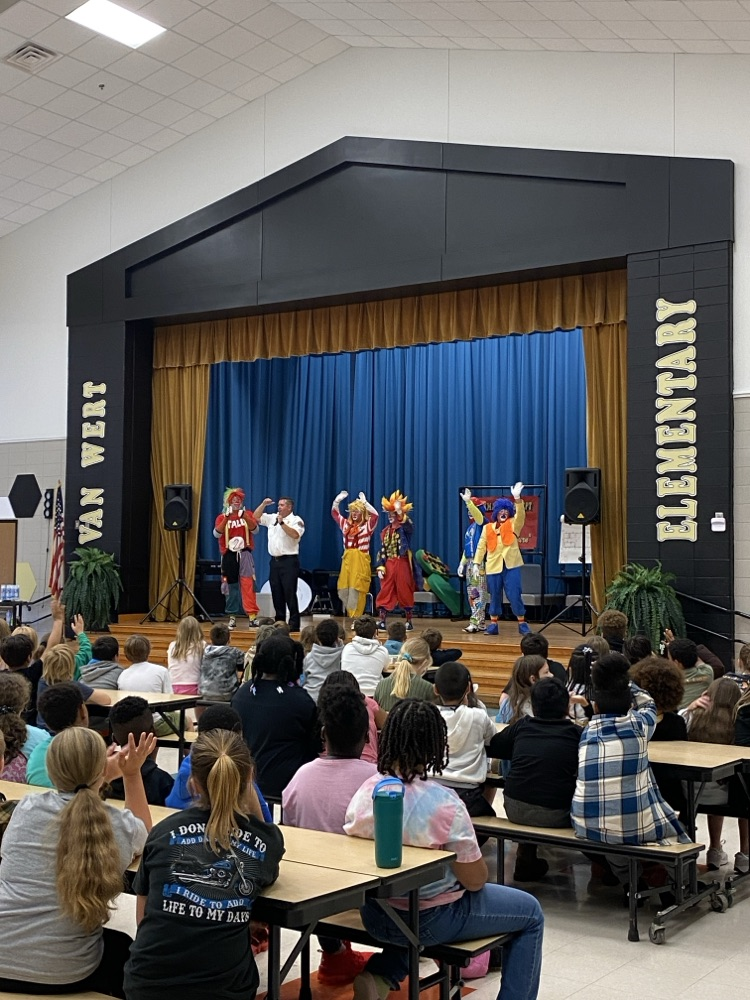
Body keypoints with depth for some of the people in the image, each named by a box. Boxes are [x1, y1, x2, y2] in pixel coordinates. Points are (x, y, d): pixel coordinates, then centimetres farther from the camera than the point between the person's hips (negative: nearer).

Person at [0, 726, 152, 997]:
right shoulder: (122, 827, -6)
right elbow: (144, 835, 21)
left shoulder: (25, 809, -5)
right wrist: (132, 774, 16)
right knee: (124, 949, 33)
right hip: (64, 974, -2)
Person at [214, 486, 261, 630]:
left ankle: (252, 615, -11)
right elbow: (216, 533, -9)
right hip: (229, 554, 1)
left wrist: (244, 517, -19)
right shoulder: (221, 517, 7)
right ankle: (232, 616, 10)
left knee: (248, 584, -9)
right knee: (231, 585, 4)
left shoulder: (248, 514, 8)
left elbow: (255, 530, -6)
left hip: (244, 553, -1)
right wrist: (226, 518, -19)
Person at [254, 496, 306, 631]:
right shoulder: (272, 518, 15)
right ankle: (279, 621, 16)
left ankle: (294, 624, -4)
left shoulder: (296, 520, -5)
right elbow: (256, 517, 20)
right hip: (275, 560, 7)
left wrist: (282, 523, -20)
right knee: (276, 593, 9)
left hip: (289, 561, -7)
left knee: (289, 593, -7)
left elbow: (295, 535, -21)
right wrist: (264, 504, 7)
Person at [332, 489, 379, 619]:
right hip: (347, 560, 6)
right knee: (343, 591, 4)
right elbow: (334, 513, 20)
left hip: (361, 561, -6)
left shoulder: (368, 525, -3)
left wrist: (365, 502, -20)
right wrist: (337, 500, 6)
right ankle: (351, 614, 21)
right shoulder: (346, 524, 14)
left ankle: (355, 618, 3)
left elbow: (375, 515, -19)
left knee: (356, 591, -4)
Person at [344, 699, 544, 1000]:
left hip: (374, 916, 5)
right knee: (531, 913, 15)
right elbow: (475, 881, -16)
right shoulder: (444, 804, -25)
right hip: (430, 919, -5)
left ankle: (380, 976, 19)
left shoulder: (364, 792, -10)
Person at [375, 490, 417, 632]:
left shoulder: (404, 529, -3)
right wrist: (380, 567, 1)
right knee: (385, 592, 2)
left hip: (402, 564, -4)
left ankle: (409, 621, 11)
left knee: (404, 592, 1)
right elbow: (382, 550, 10)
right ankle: (382, 621, 3)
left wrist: (401, 512, -37)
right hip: (389, 564, 4)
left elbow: (410, 525, -29)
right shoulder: (385, 531, 11)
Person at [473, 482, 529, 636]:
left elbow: (521, 514, -13)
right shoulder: (488, 528, 11)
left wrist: (517, 498, -28)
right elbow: (481, 546, 11)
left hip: (511, 565, -2)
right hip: (494, 566, 2)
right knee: (495, 597, 8)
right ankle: (493, 625, 15)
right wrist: (477, 563, 2)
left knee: (514, 595, -5)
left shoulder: (513, 525, 7)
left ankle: (522, 624, 4)